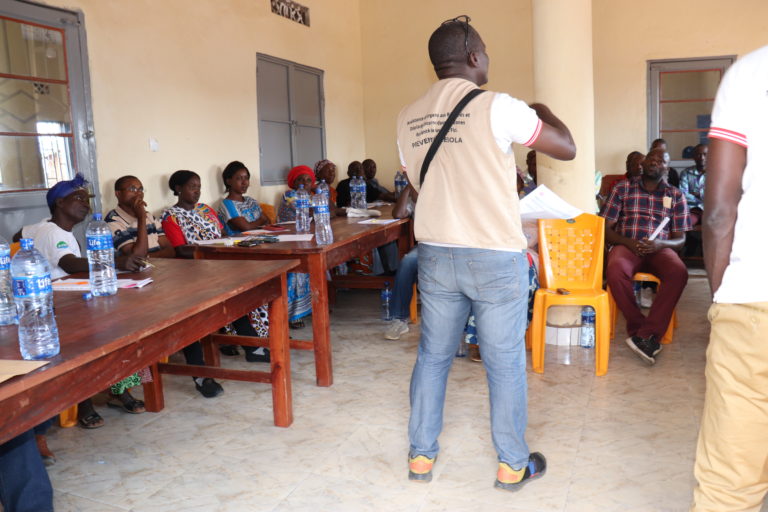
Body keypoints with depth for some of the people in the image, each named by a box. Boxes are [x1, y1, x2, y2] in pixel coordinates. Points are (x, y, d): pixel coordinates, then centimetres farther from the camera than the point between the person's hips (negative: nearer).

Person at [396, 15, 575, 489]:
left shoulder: (409, 119, 5)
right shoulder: (496, 107, -12)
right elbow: (568, 148, -5)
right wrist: (544, 111, 16)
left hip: (436, 255, 5)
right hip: (496, 259, -4)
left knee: (433, 356, 16)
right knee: (506, 363, 8)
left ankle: (422, 455, 26)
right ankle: (513, 464, 23)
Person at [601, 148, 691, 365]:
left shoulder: (676, 195, 14)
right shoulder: (622, 188, 11)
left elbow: (680, 239, 11)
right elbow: (606, 229, 6)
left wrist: (660, 244, -12)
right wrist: (629, 243, -13)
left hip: (660, 248, 1)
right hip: (626, 245, -1)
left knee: (679, 272, -34)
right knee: (615, 270, -38)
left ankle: (644, 335, -31)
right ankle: (640, 328, -22)